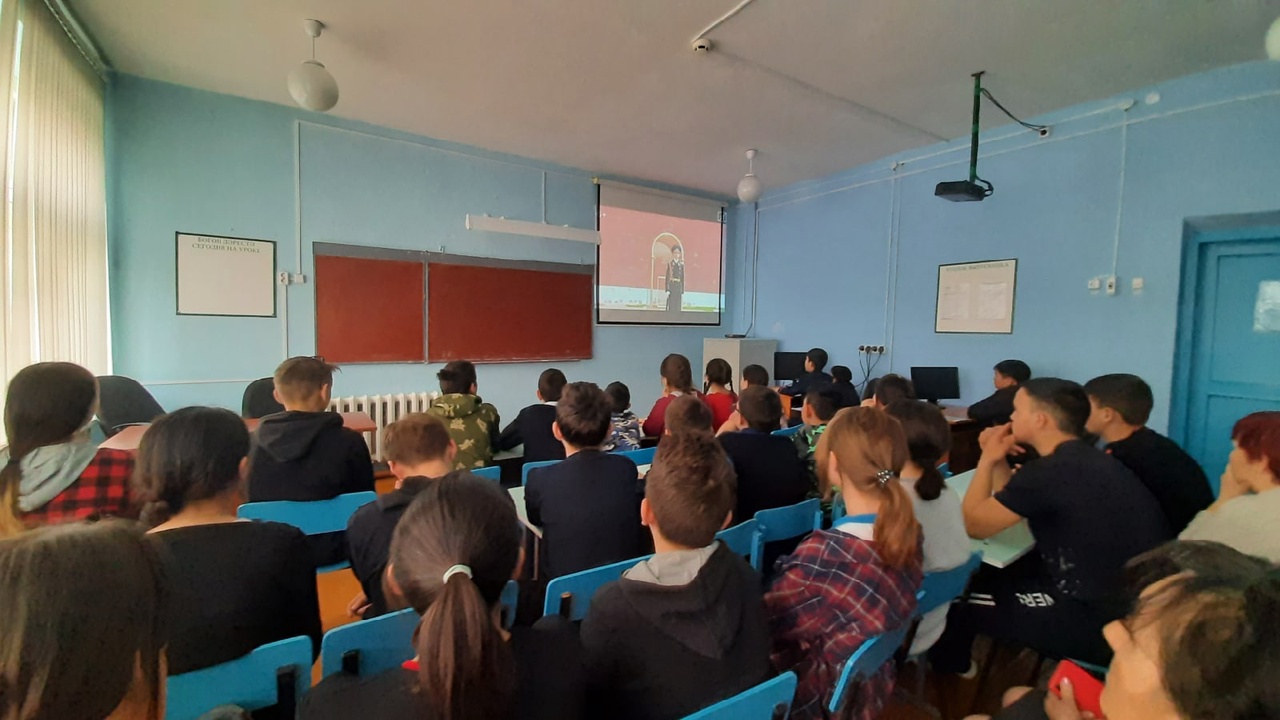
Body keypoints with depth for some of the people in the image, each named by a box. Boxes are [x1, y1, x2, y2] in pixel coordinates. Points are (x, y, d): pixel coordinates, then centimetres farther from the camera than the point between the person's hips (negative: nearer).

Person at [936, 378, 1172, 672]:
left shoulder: (1048, 471, -24)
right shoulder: (1085, 459, 6)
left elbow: (973, 524, -10)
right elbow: (1011, 507, 17)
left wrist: (987, 459, -2)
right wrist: (998, 459, 9)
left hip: (1105, 623, -9)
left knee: (959, 602, 4)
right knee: (991, 577, 22)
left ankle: (945, 678, 34)